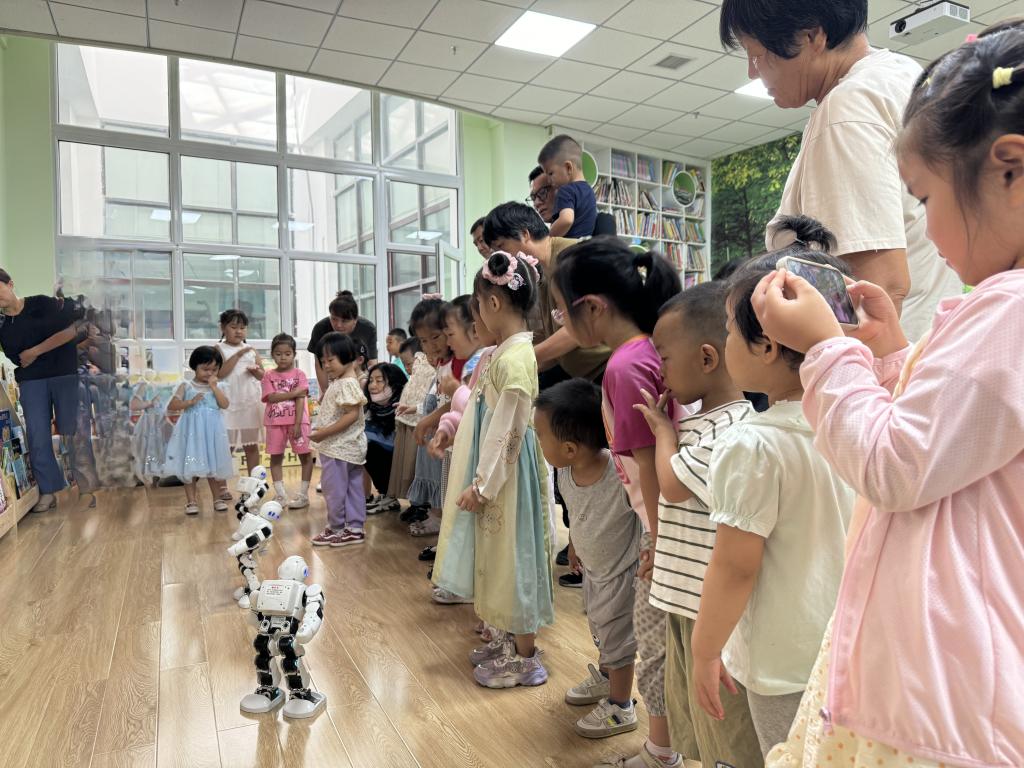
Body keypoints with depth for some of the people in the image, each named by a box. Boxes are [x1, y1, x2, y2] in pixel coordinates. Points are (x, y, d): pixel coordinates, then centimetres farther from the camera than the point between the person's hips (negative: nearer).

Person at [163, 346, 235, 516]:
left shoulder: (219, 386, 5)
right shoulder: (186, 386, 1)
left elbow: (225, 405, -10)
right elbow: (171, 407, -4)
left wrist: (214, 387, -12)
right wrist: (190, 402, -17)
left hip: (212, 432, 1)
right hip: (192, 431, -1)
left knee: (214, 465, 9)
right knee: (190, 466, 1)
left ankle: (217, 499, 20)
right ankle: (191, 501, 10)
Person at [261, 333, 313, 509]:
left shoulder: (299, 374, 0)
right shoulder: (269, 376, 5)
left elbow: (300, 400, -8)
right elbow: (271, 397, -9)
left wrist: (297, 425, -15)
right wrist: (293, 393, -16)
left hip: (296, 420, -2)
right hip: (275, 421, 2)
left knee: (304, 455, 0)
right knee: (276, 456, 7)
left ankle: (303, 494, 9)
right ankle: (281, 495, 18)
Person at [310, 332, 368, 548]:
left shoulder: (347, 383, -18)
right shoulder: (338, 382, 13)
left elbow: (352, 414, -24)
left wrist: (325, 432, -24)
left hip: (340, 447, -10)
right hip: (348, 446, 10)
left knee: (334, 490, 2)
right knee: (353, 488, 13)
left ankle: (336, 529, 14)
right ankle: (354, 528, 21)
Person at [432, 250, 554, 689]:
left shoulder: (513, 359, -22)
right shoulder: (508, 351, 7)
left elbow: (508, 433, -22)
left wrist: (482, 486, -17)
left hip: (505, 474, -9)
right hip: (496, 469, 9)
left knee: (510, 558, 3)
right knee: (499, 557, 19)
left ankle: (525, 657, 20)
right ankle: (510, 640, 36)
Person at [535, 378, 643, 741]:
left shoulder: (622, 475, -39)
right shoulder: (565, 470, -17)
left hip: (621, 571, -7)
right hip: (593, 566, 7)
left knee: (617, 637, 13)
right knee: (599, 628, 28)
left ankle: (620, 707, 37)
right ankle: (605, 678, 54)